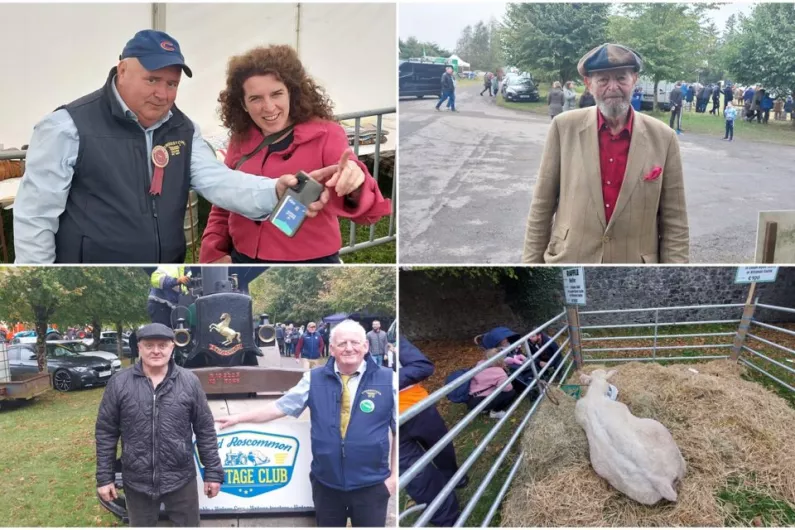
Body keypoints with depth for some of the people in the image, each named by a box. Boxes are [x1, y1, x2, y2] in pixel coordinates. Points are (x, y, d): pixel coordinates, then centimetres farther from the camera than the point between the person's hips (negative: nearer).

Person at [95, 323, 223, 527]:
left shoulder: (189, 381, -4)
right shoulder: (118, 383, -4)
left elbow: (205, 430, 1)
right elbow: (106, 433, 2)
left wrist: (213, 473, 0)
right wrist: (105, 478, 1)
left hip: (181, 481, 0)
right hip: (136, 483, 1)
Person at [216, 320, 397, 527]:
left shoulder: (388, 380, -6)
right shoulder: (314, 379, 0)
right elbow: (279, 407, 5)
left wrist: (394, 475, -3)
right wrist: (238, 418, 4)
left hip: (371, 485, -2)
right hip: (325, 483, 2)